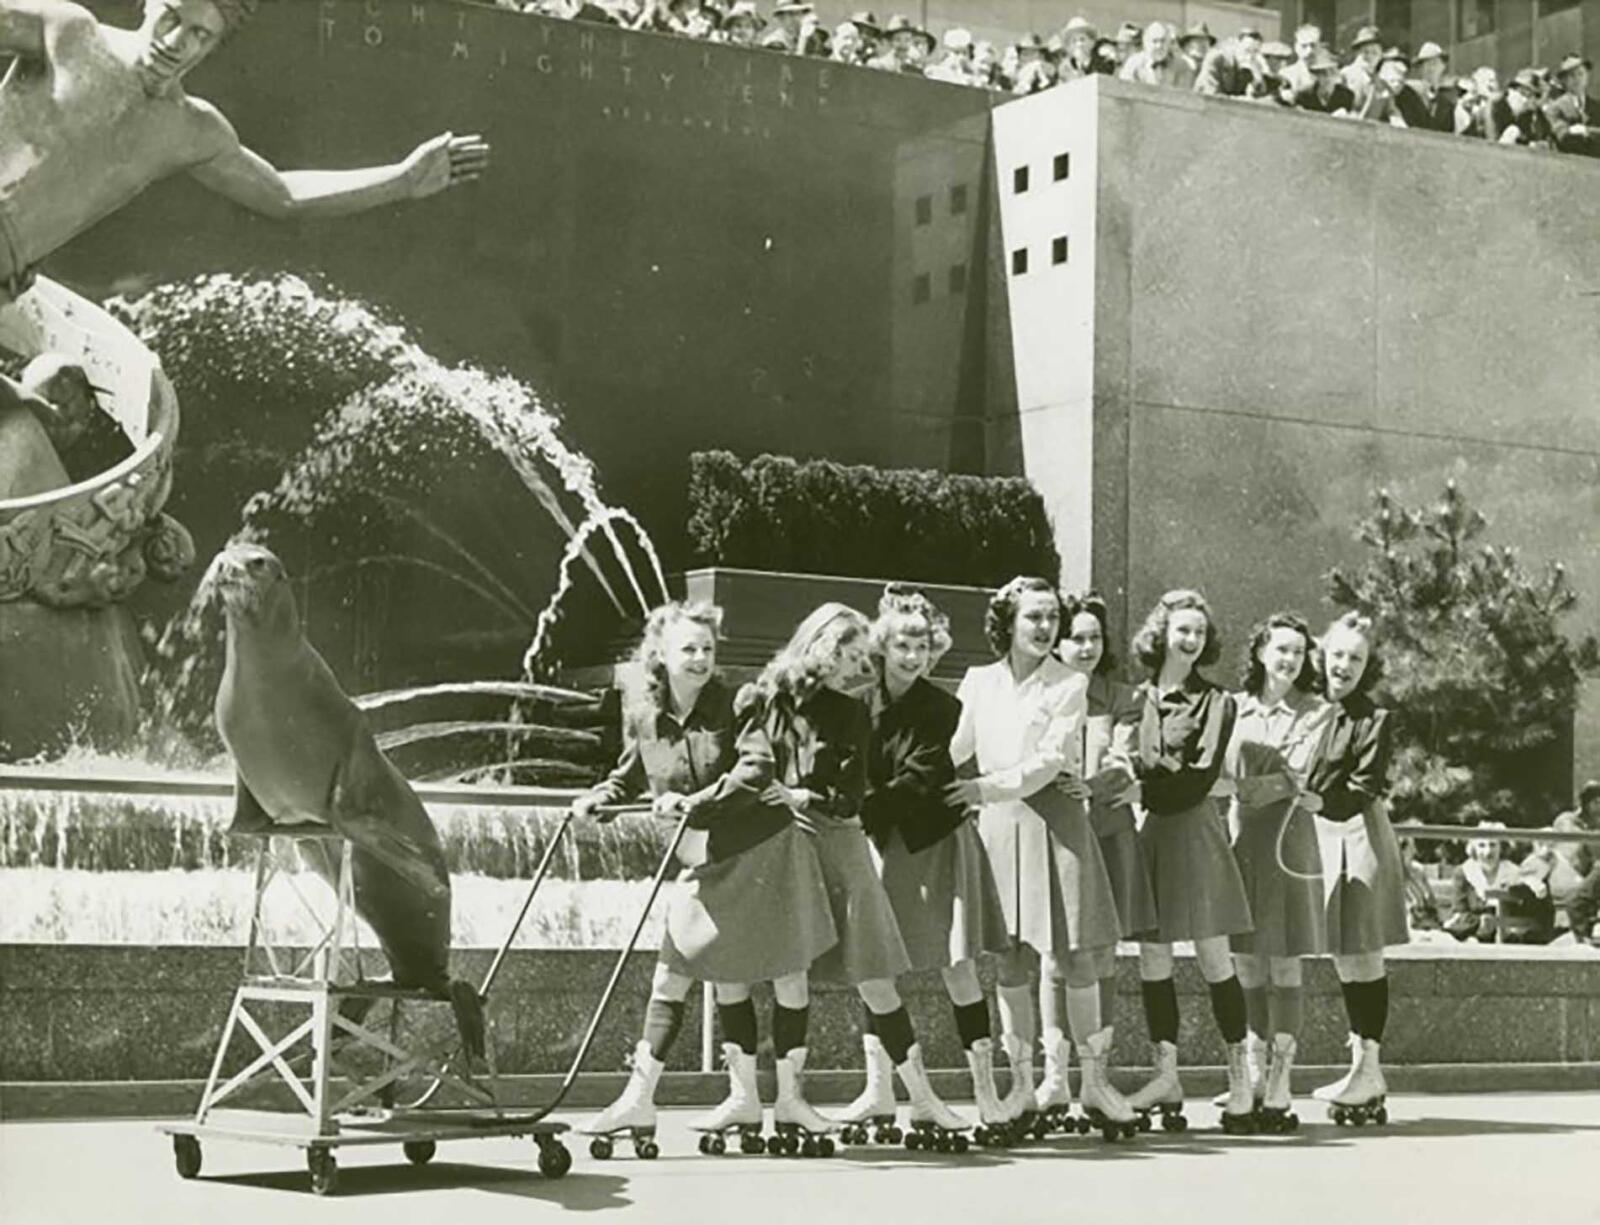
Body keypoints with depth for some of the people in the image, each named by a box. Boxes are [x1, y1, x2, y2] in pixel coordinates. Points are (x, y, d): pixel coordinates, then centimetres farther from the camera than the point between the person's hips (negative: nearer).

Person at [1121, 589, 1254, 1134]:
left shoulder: (1215, 702, 0)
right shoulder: (1136, 699, 7)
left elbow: (1200, 779, -8)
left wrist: (1144, 786, -16)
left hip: (1194, 831, -3)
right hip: (1145, 836, 3)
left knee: (1212, 957, -1)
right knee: (1152, 958, 4)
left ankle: (1240, 1077, 6)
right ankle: (1166, 1076, 11)